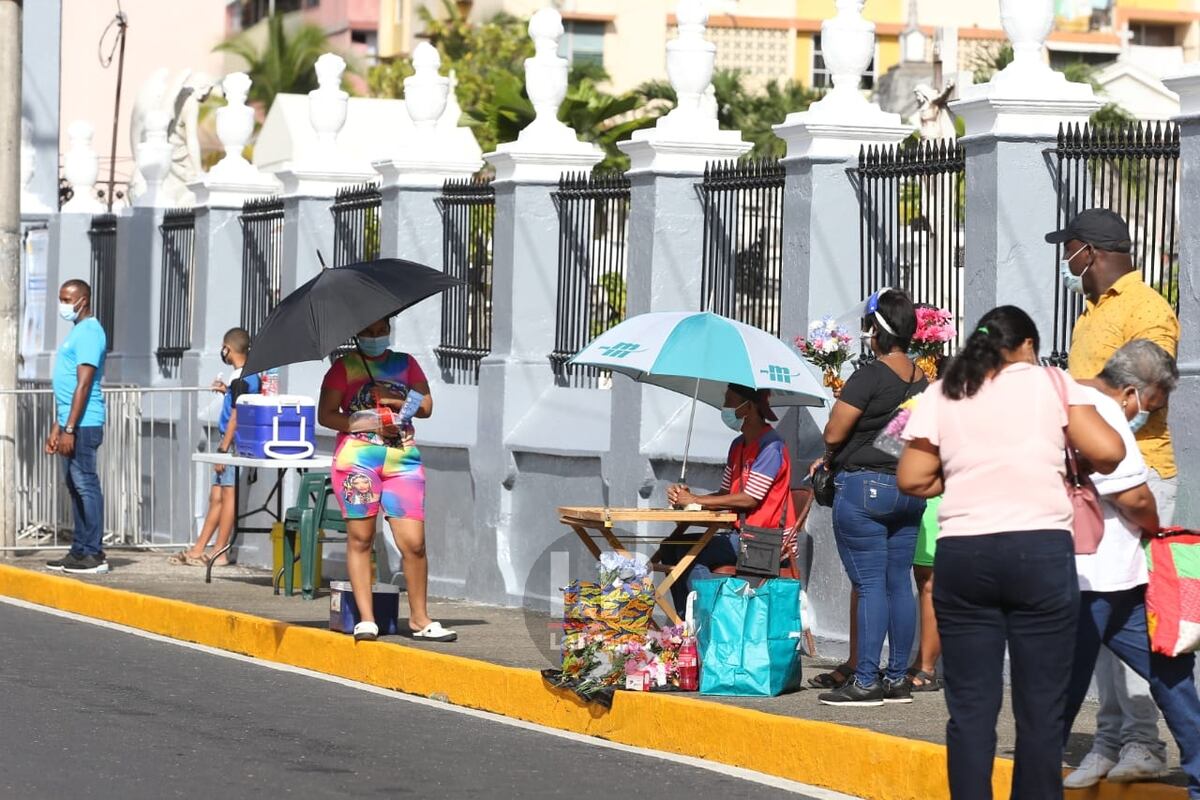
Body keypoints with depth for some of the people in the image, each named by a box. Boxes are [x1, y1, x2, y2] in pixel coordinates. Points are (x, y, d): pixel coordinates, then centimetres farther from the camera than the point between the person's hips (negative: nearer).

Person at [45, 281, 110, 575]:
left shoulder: (89, 333, -12)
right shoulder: (77, 331, 19)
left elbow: (83, 385, -19)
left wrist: (69, 429, -22)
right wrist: (57, 428, 23)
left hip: (83, 424, -10)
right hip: (71, 424, 10)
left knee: (86, 485, -8)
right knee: (75, 487, 11)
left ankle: (94, 554, -7)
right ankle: (80, 551, 16)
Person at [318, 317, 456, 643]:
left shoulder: (405, 364, 16)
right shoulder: (344, 367, 7)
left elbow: (426, 406, 10)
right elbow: (325, 415, 1)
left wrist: (393, 401, -7)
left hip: (402, 458, 2)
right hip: (356, 458, -2)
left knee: (414, 542, -5)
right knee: (360, 538, -2)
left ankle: (419, 619, 5)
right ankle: (366, 618, 2)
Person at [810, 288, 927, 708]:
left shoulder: (870, 376, -15)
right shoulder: (922, 381, 8)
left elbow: (834, 433, -15)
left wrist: (830, 458, 9)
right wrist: (836, 459, 20)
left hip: (865, 487, -7)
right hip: (909, 488, 7)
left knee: (869, 584, -6)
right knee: (899, 582, 9)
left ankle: (865, 681, -6)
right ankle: (897, 678, 13)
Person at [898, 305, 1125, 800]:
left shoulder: (940, 395, 11)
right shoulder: (1049, 382, 6)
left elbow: (912, 480, 7)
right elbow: (1108, 451, -3)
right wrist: (1084, 468, 18)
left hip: (961, 554, 2)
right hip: (1041, 550, -2)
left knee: (970, 707, 5)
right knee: (1041, 709, 2)